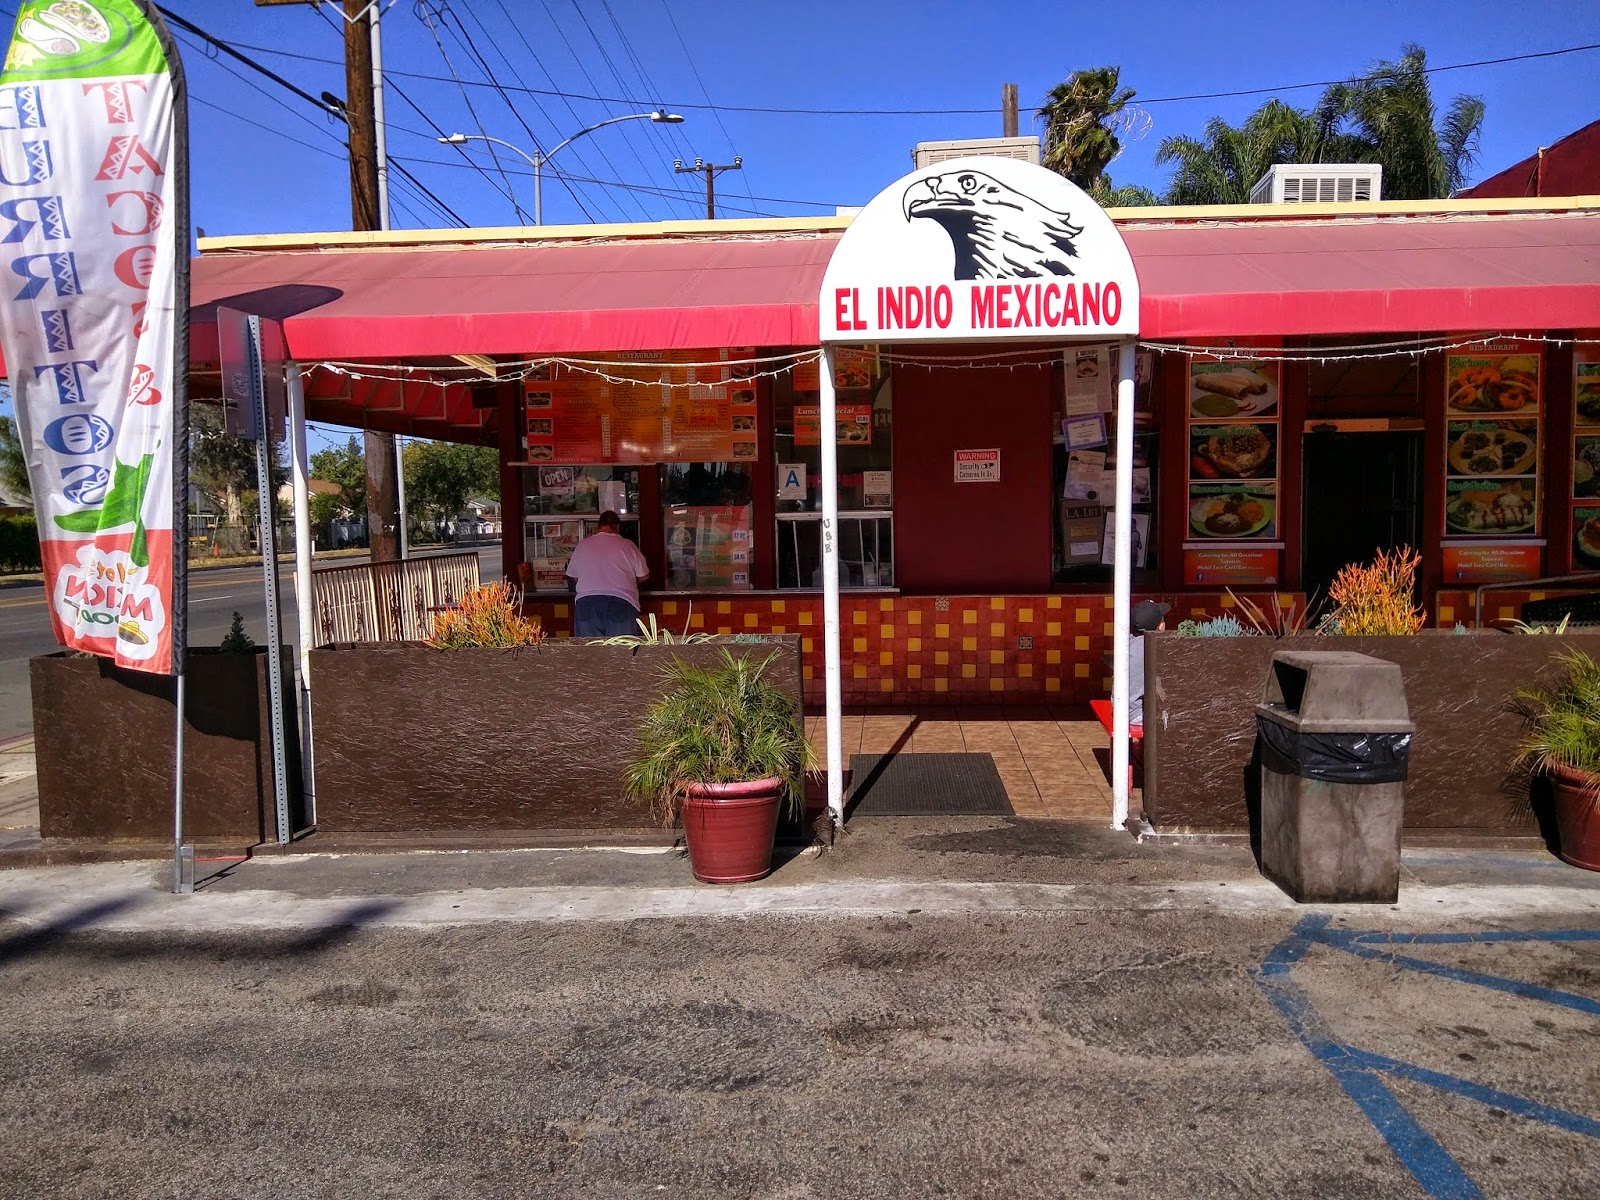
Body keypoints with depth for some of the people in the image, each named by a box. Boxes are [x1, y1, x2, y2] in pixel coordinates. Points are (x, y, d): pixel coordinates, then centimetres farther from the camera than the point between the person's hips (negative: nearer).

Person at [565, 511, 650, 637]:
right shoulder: (627, 546, 3)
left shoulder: (582, 545, 11)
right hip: (620, 604, -2)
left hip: (587, 604, 2)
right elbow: (644, 576, 10)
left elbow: (572, 577, 20)